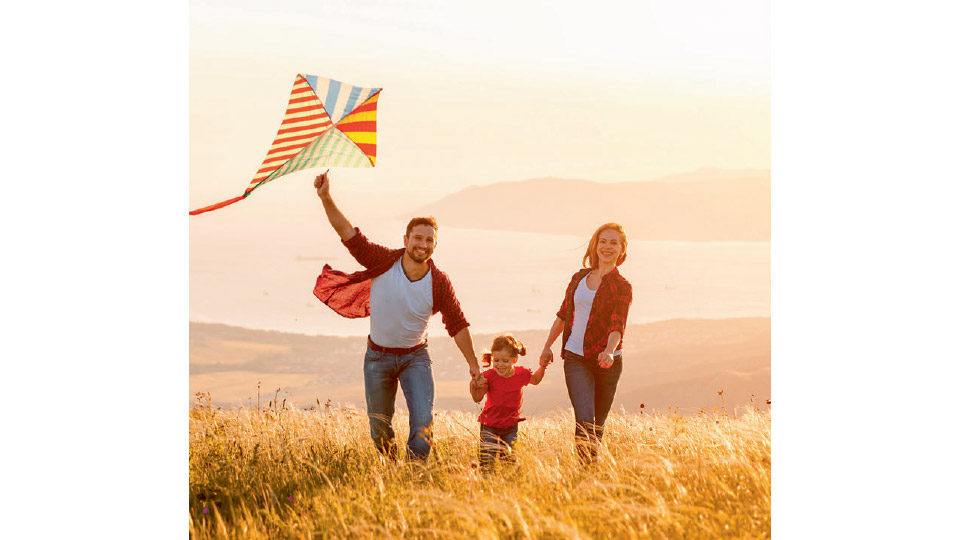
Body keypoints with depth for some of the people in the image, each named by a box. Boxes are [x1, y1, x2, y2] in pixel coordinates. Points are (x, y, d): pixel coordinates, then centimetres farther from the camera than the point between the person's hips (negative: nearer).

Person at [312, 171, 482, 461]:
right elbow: (349, 234, -17)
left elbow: (457, 325, -5)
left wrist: (473, 364, -2)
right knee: (379, 427, 10)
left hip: (415, 356, -1)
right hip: (378, 356, 1)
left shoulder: (439, 283, -15)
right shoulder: (385, 261, -16)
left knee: (423, 419, -18)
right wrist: (326, 198, -27)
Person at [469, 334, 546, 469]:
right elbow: (478, 398, -18)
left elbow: (535, 380, 15)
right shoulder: (489, 376, -17)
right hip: (490, 426, -2)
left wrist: (542, 366, -2)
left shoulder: (521, 374, -8)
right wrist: (474, 387, -39)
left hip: (510, 426, 3)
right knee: (487, 462, -10)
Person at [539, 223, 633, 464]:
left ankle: (594, 461, 16)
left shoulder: (622, 287, 1)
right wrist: (548, 345, 16)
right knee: (584, 418, -17)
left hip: (606, 361, -1)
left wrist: (609, 351, -30)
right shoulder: (579, 278, 12)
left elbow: (617, 326, -12)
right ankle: (585, 461, -29)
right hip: (575, 357, 1)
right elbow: (563, 314, 21)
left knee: (597, 423, 3)